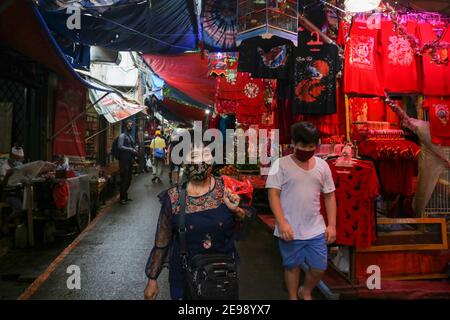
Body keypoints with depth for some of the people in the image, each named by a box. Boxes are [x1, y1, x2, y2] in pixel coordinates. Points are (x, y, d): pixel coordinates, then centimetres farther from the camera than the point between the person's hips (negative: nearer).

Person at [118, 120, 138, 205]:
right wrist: (131, 149, -22)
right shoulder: (122, 136, -8)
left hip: (130, 161, 8)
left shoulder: (130, 136, 19)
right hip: (124, 161, -8)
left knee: (128, 179, 12)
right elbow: (120, 146, -21)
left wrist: (135, 151, 5)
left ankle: (125, 195, 25)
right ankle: (122, 198, 3)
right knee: (124, 179, -5)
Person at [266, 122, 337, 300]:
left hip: (316, 229, 4)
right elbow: (273, 194, -10)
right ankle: (293, 297, 38)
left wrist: (332, 225, 4)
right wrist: (282, 223, -18)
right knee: (292, 266, 13)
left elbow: (329, 196, 9)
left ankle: (305, 292, 40)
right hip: (290, 229, -3)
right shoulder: (281, 164, -8)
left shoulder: (322, 165, 5)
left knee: (319, 268, 11)